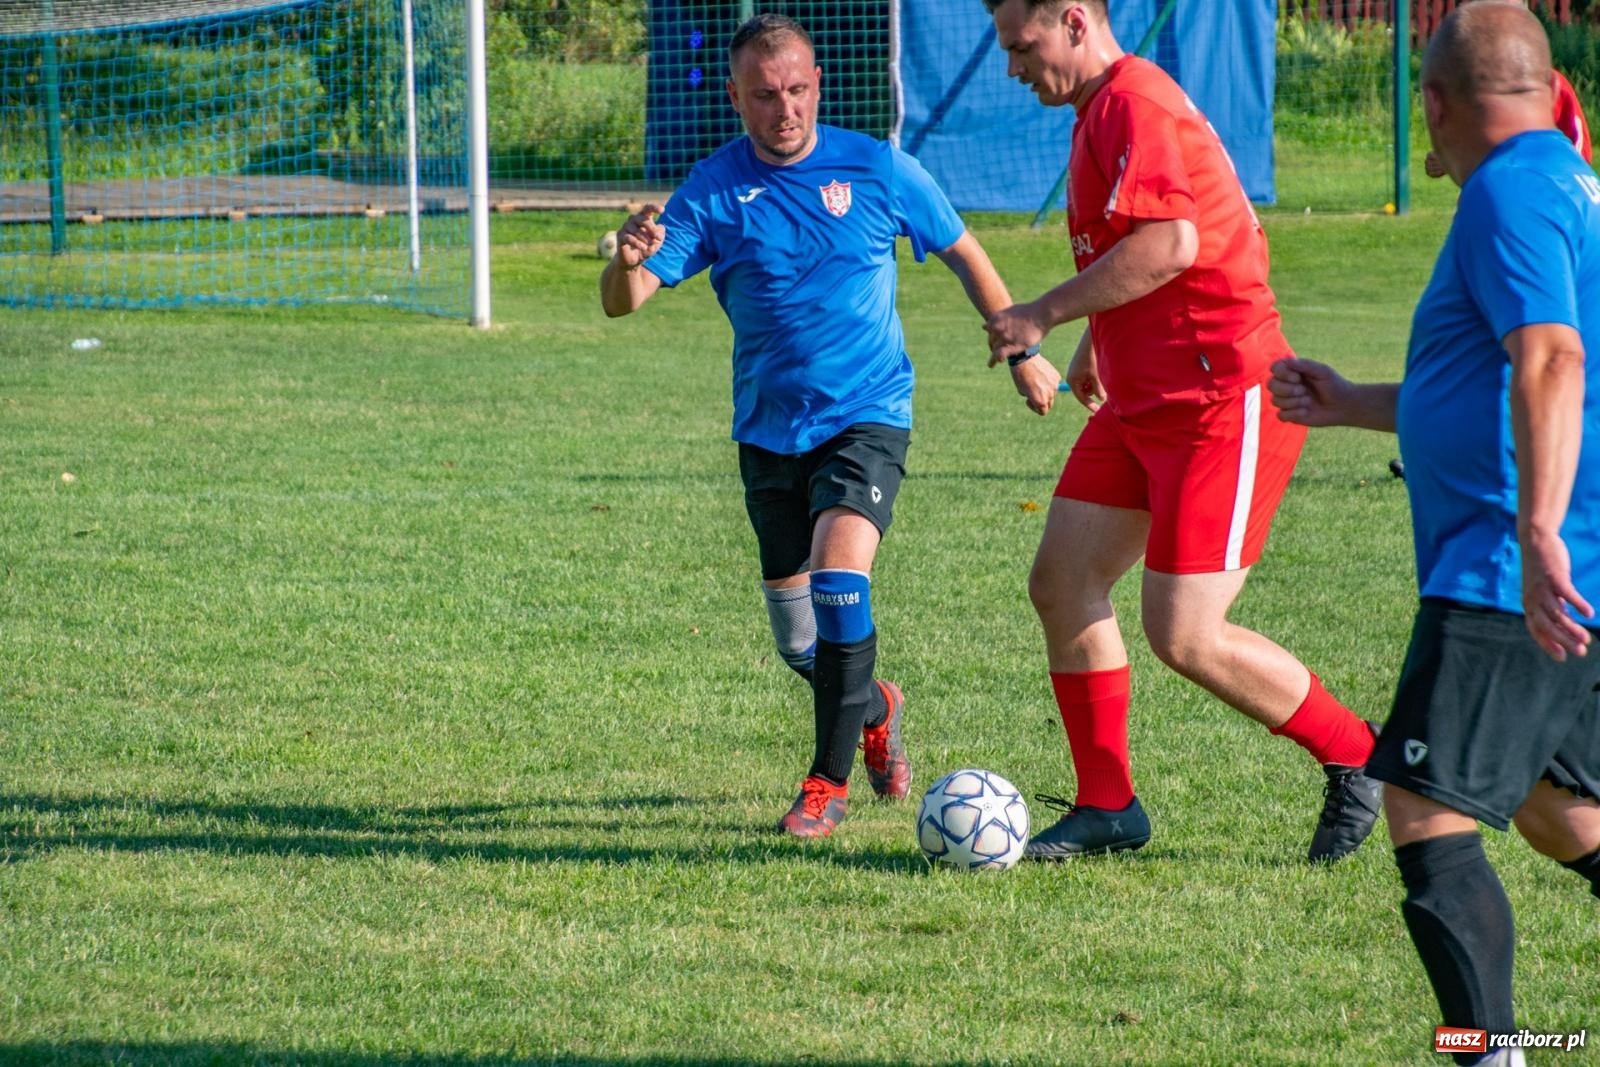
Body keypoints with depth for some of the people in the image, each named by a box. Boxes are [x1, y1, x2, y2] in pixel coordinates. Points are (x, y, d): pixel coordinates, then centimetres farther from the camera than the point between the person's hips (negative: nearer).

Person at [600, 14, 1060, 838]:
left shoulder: (878, 170, -6)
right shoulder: (713, 190, -7)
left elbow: (963, 254, 9)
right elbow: (623, 302, -14)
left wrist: (1020, 351, 11)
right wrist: (628, 263, -37)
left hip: (867, 414, -2)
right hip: (769, 429, 2)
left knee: (838, 568, -25)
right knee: (796, 638, 9)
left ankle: (829, 781, -15)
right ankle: (875, 710, 43)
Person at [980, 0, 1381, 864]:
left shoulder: (1134, 104, -17)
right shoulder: (1099, 111, 15)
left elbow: (1168, 245, -29)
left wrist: (1043, 315, -21)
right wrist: (1094, 344, 32)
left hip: (1223, 402, -10)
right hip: (1143, 401, 10)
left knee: (1185, 637, -10)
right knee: (1060, 583, 5)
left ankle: (1359, 759, 7)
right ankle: (1106, 807, 14)